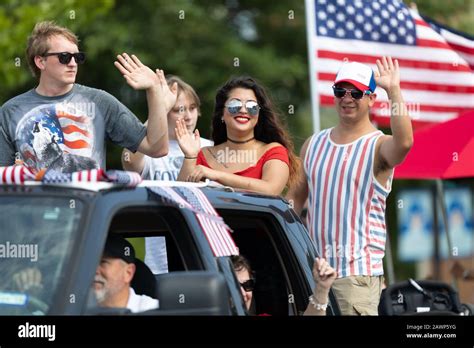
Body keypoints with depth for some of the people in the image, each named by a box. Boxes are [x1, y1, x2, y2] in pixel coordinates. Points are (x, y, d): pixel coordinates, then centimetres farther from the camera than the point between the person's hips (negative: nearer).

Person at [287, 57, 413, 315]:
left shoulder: (378, 147, -4)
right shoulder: (313, 144, 14)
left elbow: (404, 142, -28)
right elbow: (296, 195, 22)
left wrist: (393, 90, -28)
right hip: (312, 266, 6)